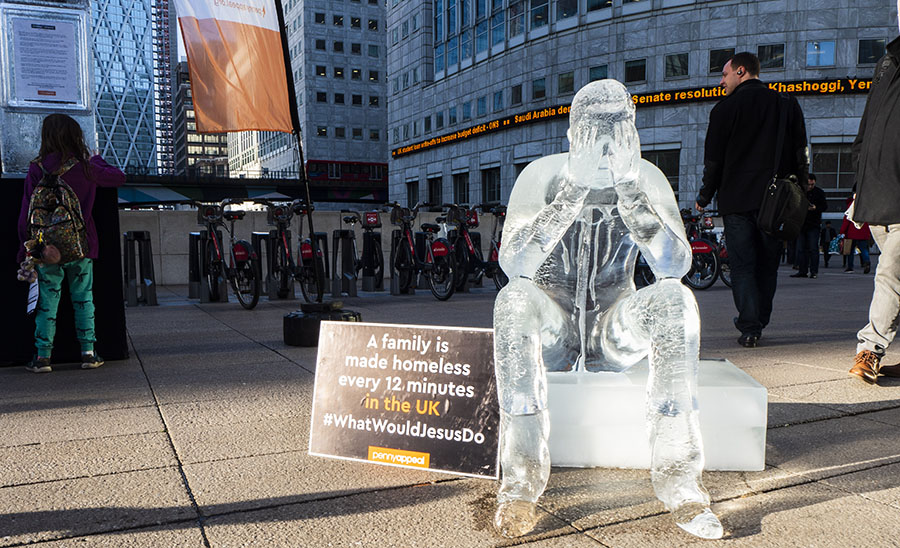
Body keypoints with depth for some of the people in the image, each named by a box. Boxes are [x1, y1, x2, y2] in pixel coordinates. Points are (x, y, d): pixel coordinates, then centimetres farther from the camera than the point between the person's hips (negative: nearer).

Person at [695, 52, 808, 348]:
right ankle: (759, 322, 20)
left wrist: (704, 197, 8)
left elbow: (714, 159, -2)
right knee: (767, 265, 13)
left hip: (737, 199, -4)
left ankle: (749, 327, -5)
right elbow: (801, 155, 11)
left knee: (742, 265, 0)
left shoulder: (726, 107, -3)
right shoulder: (788, 104, 10)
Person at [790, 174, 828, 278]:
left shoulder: (819, 192, 3)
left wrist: (815, 208, -16)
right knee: (801, 249, 4)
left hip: (813, 225, -3)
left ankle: (814, 271, -2)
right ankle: (803, 271, 10)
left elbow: (825, 207, 2)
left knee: (813, 249, -6)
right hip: (801, 224, 3)